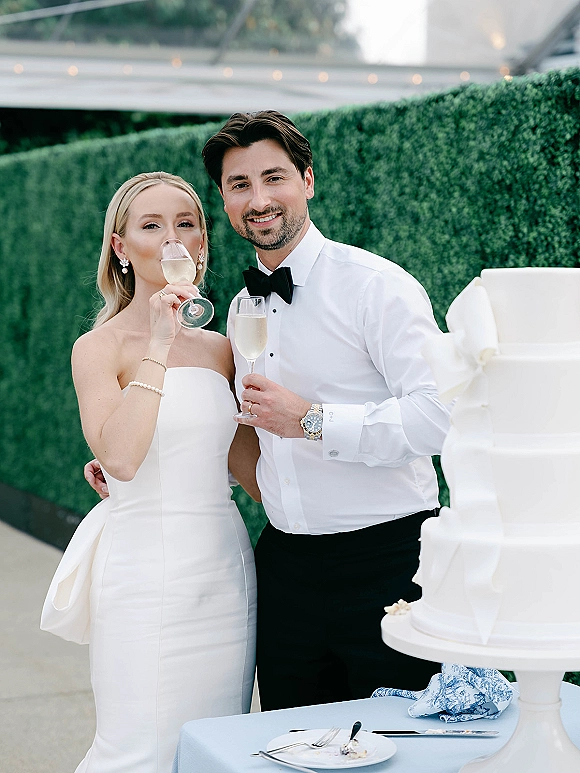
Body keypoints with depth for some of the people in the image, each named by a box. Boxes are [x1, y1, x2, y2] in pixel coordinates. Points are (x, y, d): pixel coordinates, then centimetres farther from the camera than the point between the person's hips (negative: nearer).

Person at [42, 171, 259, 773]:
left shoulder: (217, 348, 11)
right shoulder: (99, 347, -5)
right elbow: (117, 456, -22)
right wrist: (158, 347, -18)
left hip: (225, 566, 5)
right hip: (147, 572, -5)